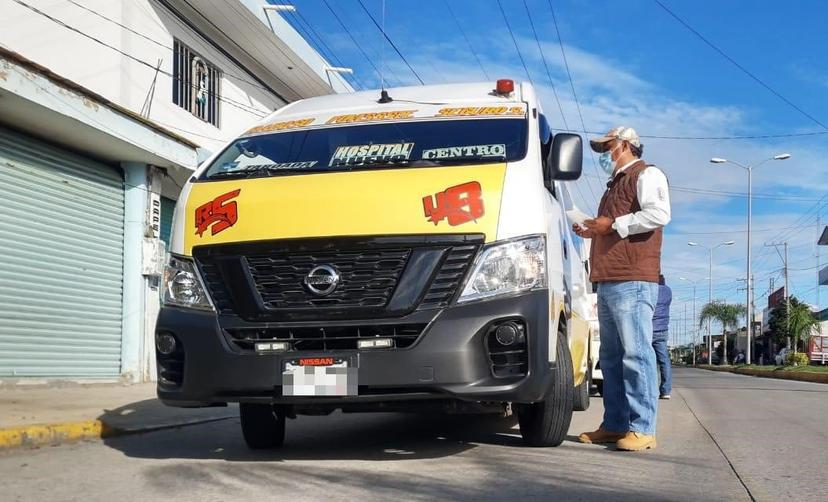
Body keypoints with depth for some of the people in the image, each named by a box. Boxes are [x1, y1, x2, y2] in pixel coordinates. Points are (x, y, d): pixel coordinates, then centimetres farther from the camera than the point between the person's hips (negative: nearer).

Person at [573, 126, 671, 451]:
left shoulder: (646, 175, 1)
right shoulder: (617, 183, 30)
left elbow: (659, 214, -17)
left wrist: (612, 224, -12)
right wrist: (592, 232, 18)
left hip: (633, 281, -10)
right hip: (608, 281, 10)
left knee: (636, 354, -12)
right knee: (611, 358, 7)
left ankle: (642, 429, -13)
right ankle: (615, 425, 10)